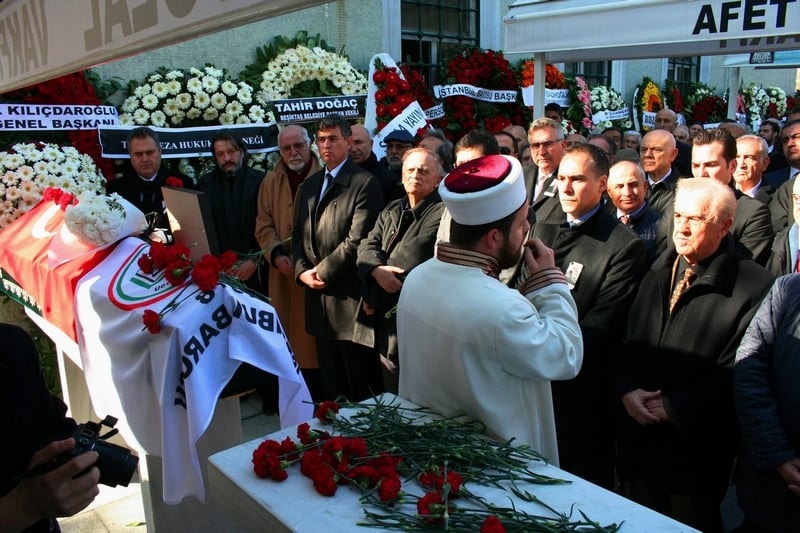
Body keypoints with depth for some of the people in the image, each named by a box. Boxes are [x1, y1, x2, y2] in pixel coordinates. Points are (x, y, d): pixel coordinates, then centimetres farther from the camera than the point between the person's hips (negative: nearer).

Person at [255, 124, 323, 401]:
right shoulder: (271, 181, 10)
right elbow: (264, 225, 8)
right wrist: (276, 254, -9)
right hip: (284, 274, 4)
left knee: (315, 337, 1)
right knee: (287, 336, 8)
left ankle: (317, 400, 14)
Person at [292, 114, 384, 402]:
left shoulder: (365, 183, -7)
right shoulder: (308, 185, 17)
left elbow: (357, 240, -14)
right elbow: (298, 234, 17)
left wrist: (322, 271, -10)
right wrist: (302, 271, 0)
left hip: (350, 295, -7)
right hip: (318, 294, 7)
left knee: (359, 379, 3)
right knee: (330, 377, 15)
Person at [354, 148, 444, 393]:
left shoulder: (442, 213, -9)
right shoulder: (391, 211, 16)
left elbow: (412, 258, -16)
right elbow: (367, 246, 4)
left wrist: (373, 298, -10)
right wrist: (376, 271, -19)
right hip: (384, 318, 7)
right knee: (391, 398, 18)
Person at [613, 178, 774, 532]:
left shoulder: (753, 286, -13)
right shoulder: (658, 271, 6)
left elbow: (736, 370, -17)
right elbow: (624, 340, 6)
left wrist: (672, 407, -16)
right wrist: (626, 389, -9)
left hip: (696, 444, -5)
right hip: (637, 435, 5)